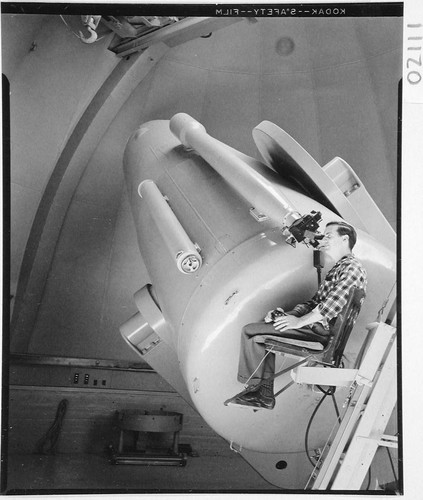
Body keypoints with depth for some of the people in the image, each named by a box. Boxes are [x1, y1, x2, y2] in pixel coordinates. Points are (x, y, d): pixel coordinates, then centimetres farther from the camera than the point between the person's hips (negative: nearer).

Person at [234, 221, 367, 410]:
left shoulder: (352, 268, -11)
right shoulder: (338, 268, 22)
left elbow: (331, 306, -22)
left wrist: (299, 321, -18)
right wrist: (287, 315, 7)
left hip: (320, 330, -11)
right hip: (315, 323, 11)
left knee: (250, 331, -10)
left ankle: (254, 383, 8)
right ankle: (265, 391, 8)